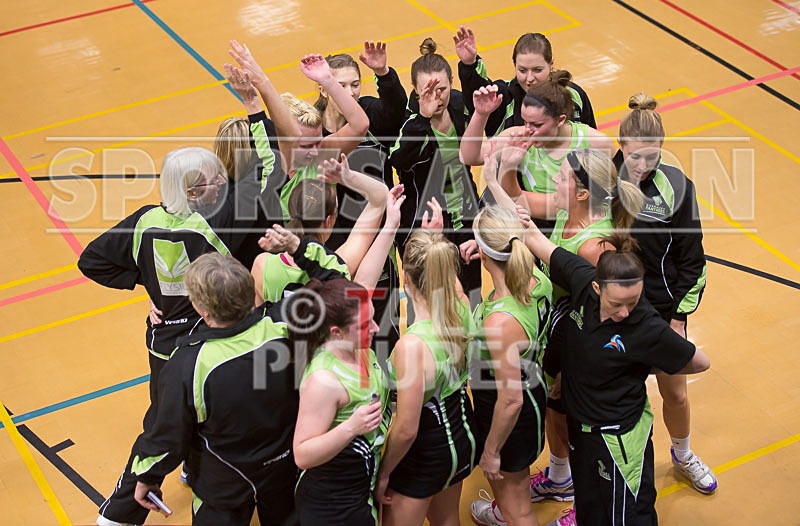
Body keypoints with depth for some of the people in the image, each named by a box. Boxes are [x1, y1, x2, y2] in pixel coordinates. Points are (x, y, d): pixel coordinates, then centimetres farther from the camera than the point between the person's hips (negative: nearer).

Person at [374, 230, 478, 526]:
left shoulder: (412, 346, -36)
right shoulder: (462, 309, -16)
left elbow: (406, 429, -28)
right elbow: (450, 280, 12)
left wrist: (384, 473, -13)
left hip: (426, 452, -7)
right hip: (463, 438, 7)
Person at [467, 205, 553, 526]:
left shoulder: (500, 321, -40)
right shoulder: (539, 281, -18)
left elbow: (511, 400, -32)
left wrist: (491, 450, -18)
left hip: (510, 415, -9)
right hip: (534, 387, 9)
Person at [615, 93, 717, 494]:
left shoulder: (676, 187, -13)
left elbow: (691, 259, -5)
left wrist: (679, 315, -5)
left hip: (662, 308, 1)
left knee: (675, 392, 16)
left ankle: (683, 456, 44)